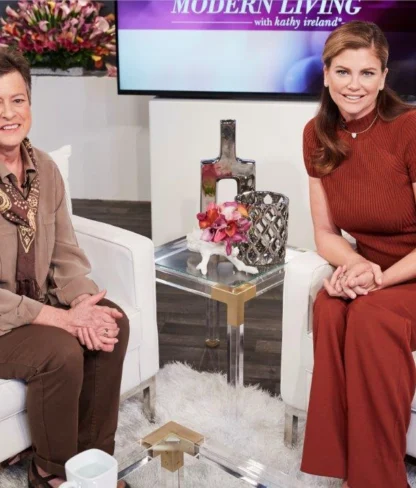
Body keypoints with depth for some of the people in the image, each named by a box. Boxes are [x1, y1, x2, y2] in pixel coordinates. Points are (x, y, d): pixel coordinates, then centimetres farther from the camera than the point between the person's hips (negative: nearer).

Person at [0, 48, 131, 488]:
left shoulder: (44, 168, -1)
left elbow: (66, 254, 2)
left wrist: (81, 302, -18)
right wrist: (60, 318, -27)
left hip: (36, 302, 7)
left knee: (113, 324, -12)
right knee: (61, 352, -26)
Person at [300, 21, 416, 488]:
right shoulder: (318, 134, -3)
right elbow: (326, 233, 3)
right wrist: (355, 265, -17)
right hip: (371, 272, 4)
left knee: (370, 317, -33)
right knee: (330, 308, -28)